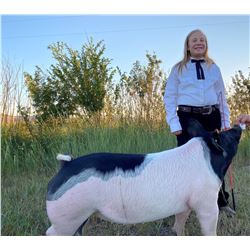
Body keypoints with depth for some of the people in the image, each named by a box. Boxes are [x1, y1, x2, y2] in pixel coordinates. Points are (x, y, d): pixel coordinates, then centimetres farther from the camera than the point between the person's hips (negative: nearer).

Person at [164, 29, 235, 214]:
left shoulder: (214, 68, 13)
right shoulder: (179, 69, 5)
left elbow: (221, 95, 15)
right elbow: (170, 97, 1)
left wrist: (226, 121, 9)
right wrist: (174, 123, -8)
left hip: (211, 117, 3)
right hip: (188, 117, -3)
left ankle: (221, 201, 22)